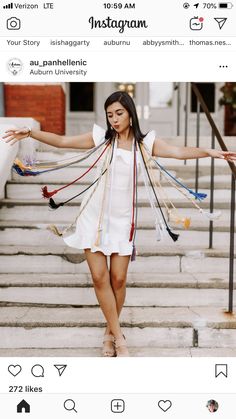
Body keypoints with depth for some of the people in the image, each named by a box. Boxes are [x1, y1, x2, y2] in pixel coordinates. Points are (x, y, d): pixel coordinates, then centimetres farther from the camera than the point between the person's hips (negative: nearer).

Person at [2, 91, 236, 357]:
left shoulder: (145, 143, 1)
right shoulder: (102, 137, 2)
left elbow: (179, 152, -10)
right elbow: (62, 141, 1)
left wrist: (209, 152, -25)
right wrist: (30, 133, -9)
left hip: (122, 218, 0)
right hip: (95, 215, 0)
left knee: (118, 279, 2)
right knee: (99, 277, -3)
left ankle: (110, 331, 25)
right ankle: (118, 337, 9)